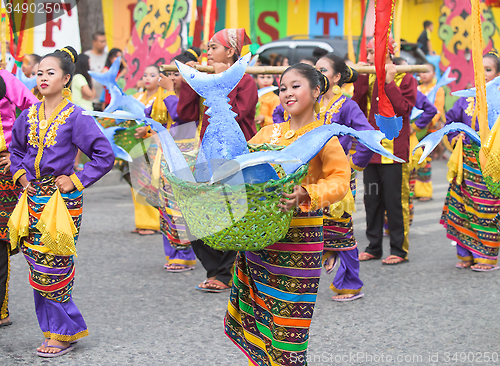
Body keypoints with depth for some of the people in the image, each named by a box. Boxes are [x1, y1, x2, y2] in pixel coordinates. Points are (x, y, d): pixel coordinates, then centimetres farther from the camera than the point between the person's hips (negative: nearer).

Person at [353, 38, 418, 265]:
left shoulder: (405, 79, -4)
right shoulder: (369, 79, 12)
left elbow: (404, 109, -16)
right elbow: (358, 108, 3)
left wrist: (389, 83, -17)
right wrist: (361, 79, -4)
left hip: (394, 150, -6)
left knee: (395, 201, -2)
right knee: (371, 200, 9)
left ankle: (399, 250, 6)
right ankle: (374, 248, 19)